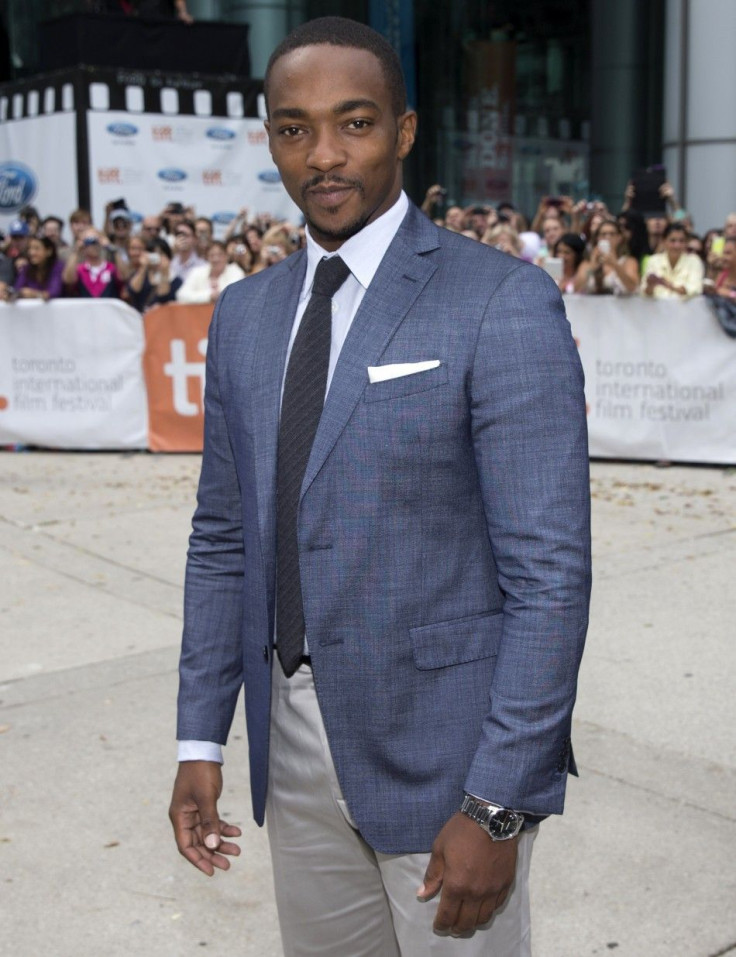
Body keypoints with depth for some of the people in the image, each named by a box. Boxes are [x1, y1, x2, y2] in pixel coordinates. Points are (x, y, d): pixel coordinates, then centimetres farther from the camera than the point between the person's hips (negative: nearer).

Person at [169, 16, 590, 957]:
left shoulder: (504, 303, -13)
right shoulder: (243, 315, 6)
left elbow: (550, 570, -16)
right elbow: (224, 539, 11)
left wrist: (496, 806, -17)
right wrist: (201, 739, 6)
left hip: (445, 744, -5)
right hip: (295, 740, 6)